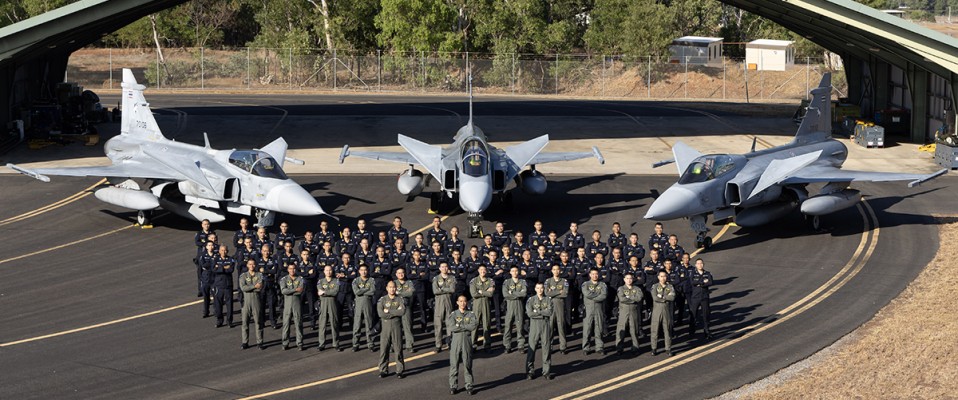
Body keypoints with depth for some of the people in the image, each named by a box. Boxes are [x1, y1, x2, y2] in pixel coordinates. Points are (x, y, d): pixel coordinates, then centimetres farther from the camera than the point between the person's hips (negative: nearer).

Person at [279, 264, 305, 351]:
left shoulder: (300, 279, 6)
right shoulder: (284, 279, 7)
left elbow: (301, 291, -10)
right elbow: (283, 291, -10)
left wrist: (289, 291, -9)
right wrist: (295, 290, -13)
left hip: (297, 303, 0)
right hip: (287, 304, 0)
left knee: (298, 324, 0)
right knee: (286, 324, 0)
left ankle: (299, 343, 4)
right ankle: (285, 343, 5)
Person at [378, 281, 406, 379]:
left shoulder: (400, 299, 4)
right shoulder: (382, 300, 4)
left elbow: (403, 311, -13)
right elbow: (381, 313, -11)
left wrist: (389, 311, -12)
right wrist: (396, 312, -10)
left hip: (397, 326, 0)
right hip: (386, 326, 0)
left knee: (398, 349, 1)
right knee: (383, 349, -1)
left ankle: (400, 370, 8)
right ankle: (383, 370, 7)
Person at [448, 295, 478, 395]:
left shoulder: (471, 314, 6)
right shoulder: (453, 315, 3)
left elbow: (474, 325, -12)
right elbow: (451, 327, -12)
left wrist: (459, 325, -9)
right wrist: (466, 326, -9)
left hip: (467, 341, 0)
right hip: (455, 341, 0)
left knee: (467, 365, 2)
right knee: (454, 364, 3)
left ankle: (469, 386, 8)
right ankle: (453, 386, 11)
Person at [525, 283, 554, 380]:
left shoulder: (548, 300, 5)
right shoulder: (531, 300, 3)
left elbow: (550, 312, -9)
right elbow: (530, 313, -10)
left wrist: (537, 311, -9)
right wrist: (544, 312, -8)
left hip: (546, 325, 1)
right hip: (534, 325, -1)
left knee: (546, 348, 3)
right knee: (532, 348, -1)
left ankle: (546, 371, 10)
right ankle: (529, 371, 5)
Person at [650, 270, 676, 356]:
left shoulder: (670, 287, 6)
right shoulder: (655, 286, 2)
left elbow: (672, 297, -11)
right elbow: (655, 297, -14)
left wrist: (661, 296, -12)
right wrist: (666, 298, -9)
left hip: (667, 311, 1)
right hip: (657, 311, -1)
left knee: (667, 330, 4)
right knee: (655, 330, 2)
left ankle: (668, 349, 10)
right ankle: (654, 348, 13)